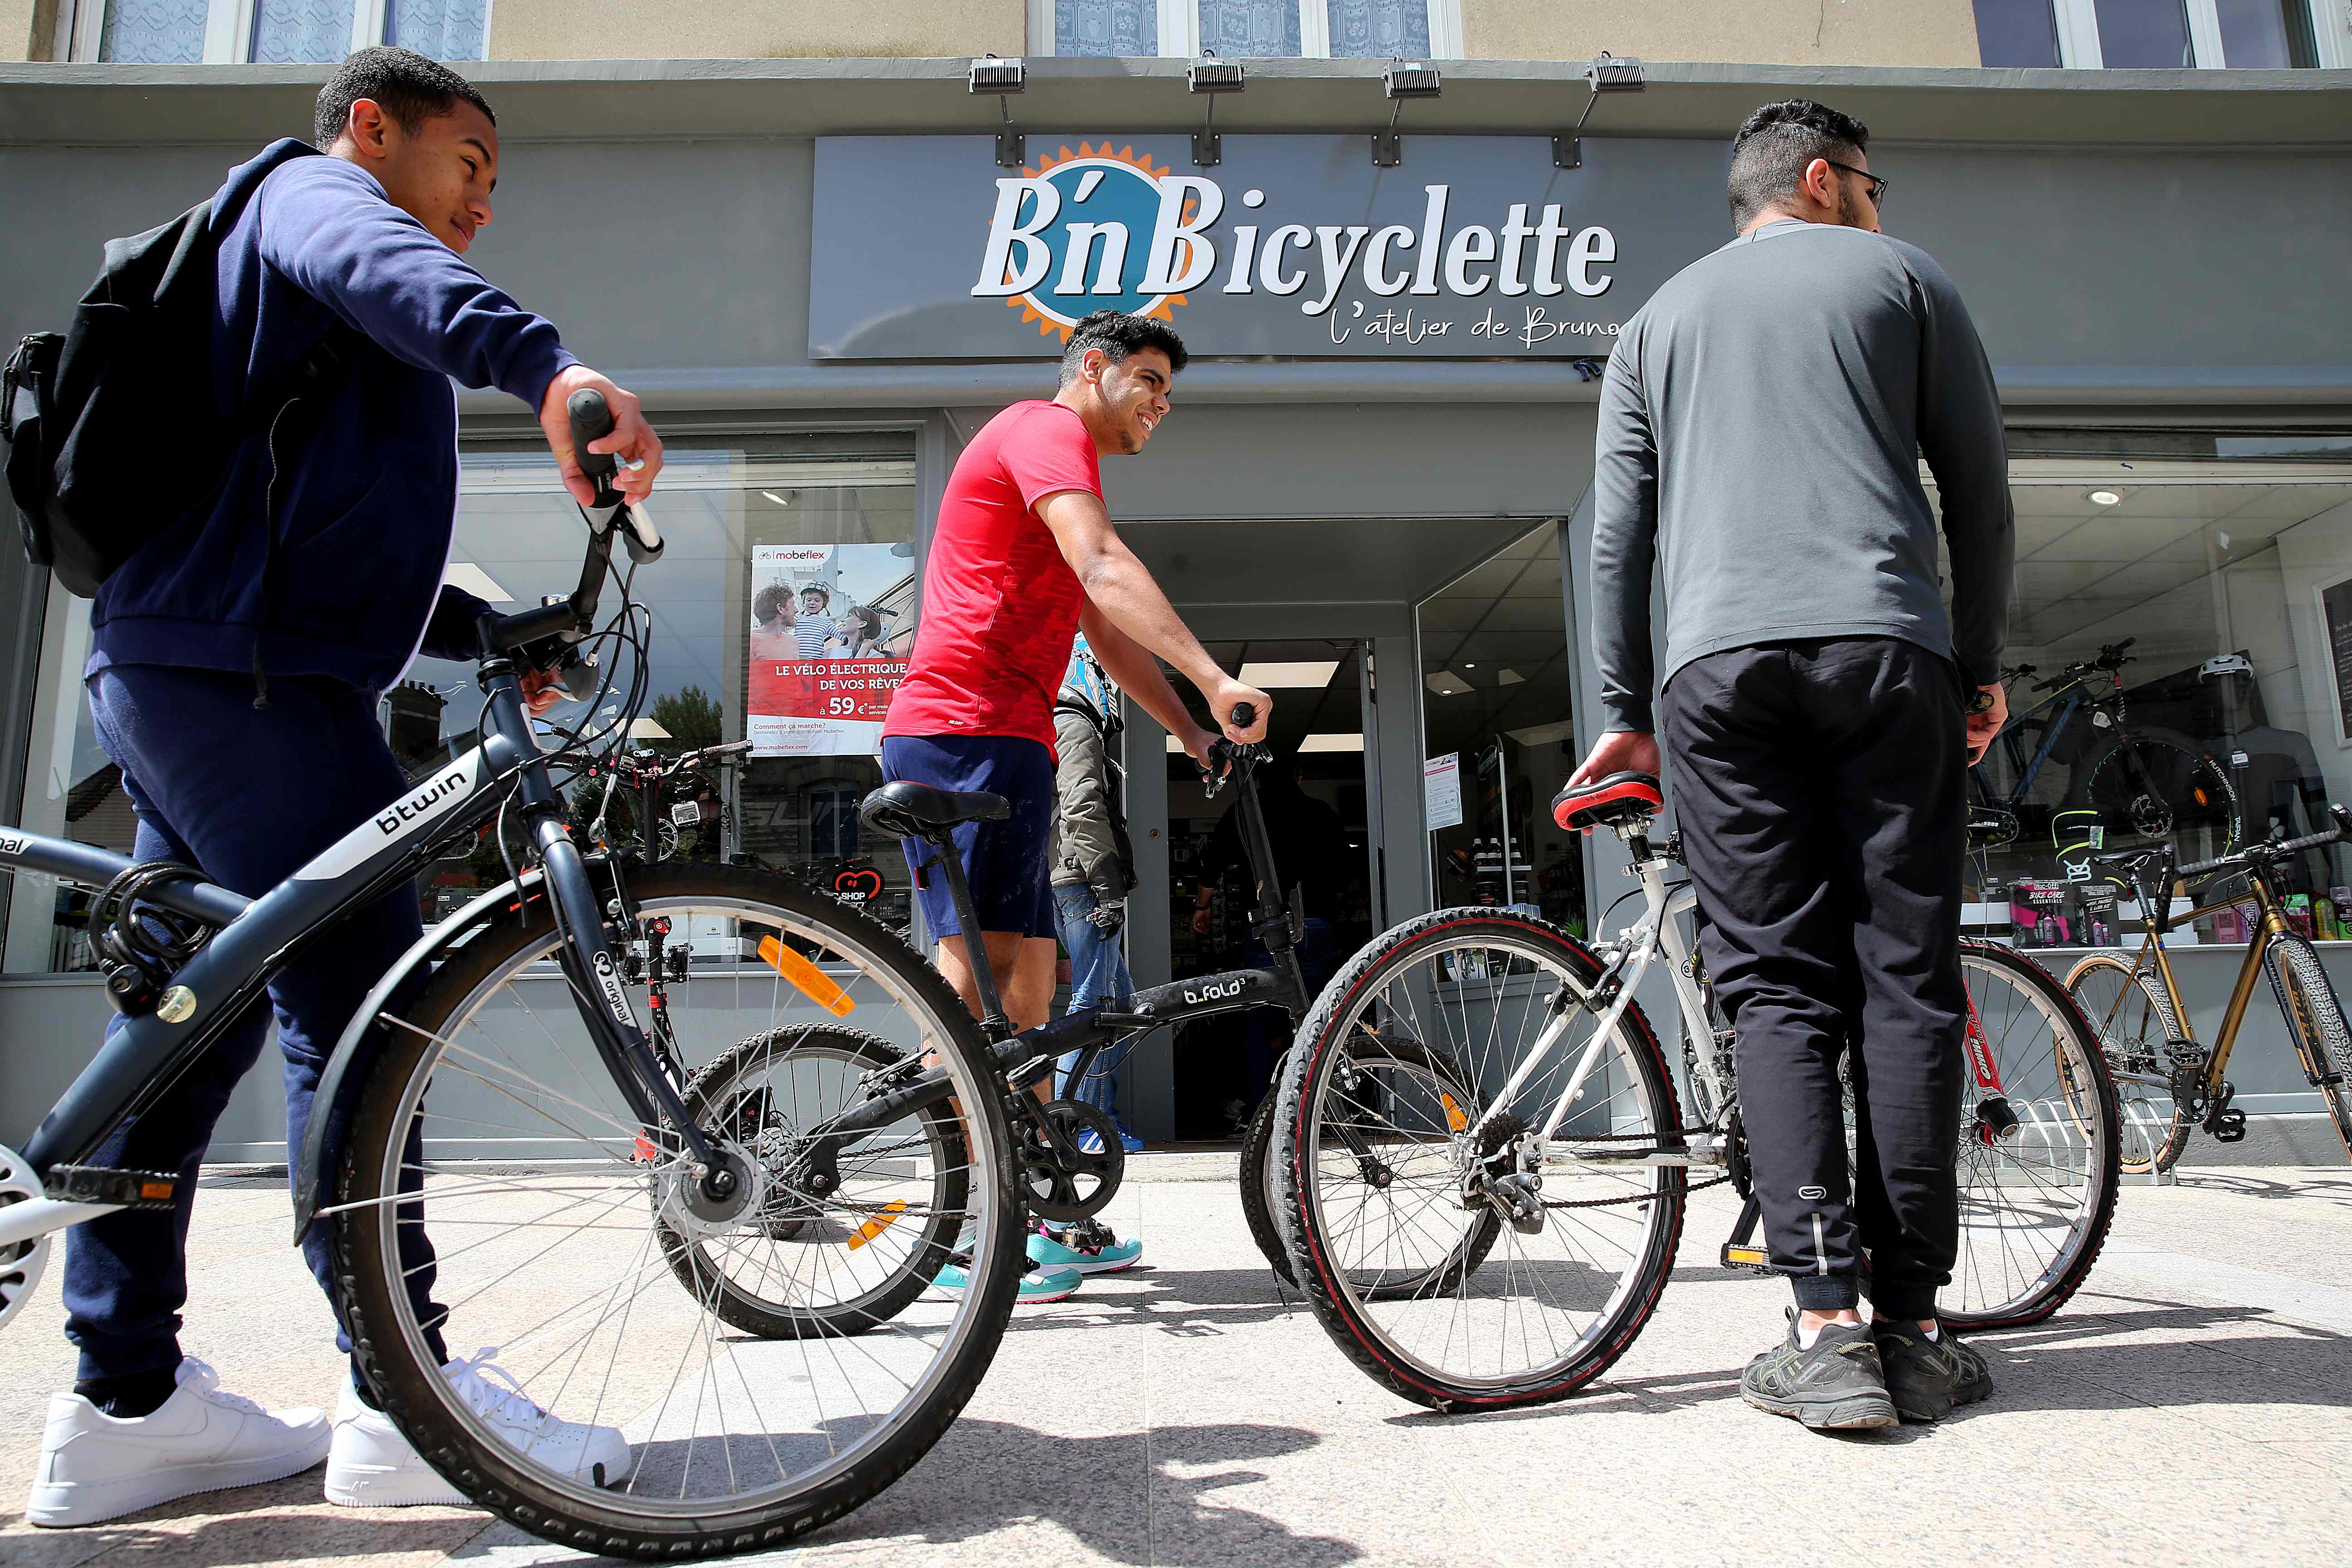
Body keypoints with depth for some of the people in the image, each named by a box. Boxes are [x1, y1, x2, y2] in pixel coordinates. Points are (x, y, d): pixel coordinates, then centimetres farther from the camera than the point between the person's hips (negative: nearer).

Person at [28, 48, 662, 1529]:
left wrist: (491, 629, 16)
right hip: (246, 677, -11)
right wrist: (544, 363, -43)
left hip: (171, 669, 11)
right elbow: (375, 265, -24)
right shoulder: (310, 186, 4)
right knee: (358, 1007, -13)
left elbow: (330, 529, 30)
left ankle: (126, 1405, 16)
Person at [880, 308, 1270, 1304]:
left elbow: (1107, 637, 27)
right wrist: (1214, 676, -28)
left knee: (1026, 976, 10)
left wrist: (1193, 735, 18)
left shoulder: (1060, 462, 31)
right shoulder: (1044, 429, -1)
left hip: (1007, 741, 11)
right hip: (969, 733, -11)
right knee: (977, 971, -12)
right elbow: (1104, 568, -20)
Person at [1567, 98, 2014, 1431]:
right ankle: (1912, 1327, 2)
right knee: (1906, 979, 0)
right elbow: (1981, 485, 13)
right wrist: (1983, 664, 20)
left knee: (1777, 987, -1)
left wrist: (1624, 709, 15)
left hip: (1718, 662, 1)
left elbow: (1618, 531, 15)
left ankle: (1827, 1329, -7)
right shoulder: (1904, 276, 19)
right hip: (1885, 646, -1)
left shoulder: (1661, 316, 24)